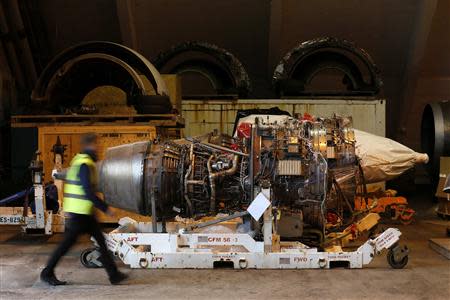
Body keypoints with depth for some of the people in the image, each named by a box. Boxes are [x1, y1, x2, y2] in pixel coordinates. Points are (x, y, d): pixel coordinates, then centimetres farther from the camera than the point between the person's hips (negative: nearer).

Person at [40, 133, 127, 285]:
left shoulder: (78, 160, 12)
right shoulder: (85, 165, -18)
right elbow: (89, 193, -23)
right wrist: (105, 208, -17)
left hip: (84, 213, 10)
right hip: (80, 213, -10)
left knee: (100, 240, 8)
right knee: (68, 242, 2)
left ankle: (114, 274, 12)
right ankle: (47, 273, 16)